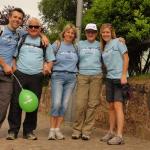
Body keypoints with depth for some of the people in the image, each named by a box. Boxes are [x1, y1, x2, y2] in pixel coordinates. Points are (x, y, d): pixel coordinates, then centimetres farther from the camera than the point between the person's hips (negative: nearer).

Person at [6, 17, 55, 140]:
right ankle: (13, 130, 3)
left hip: (36, 77, 0)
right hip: (20, 75, 0)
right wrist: (14, 67, -4)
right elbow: (13, 56, 13)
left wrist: (48, 67, -7)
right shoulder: (21, 39, 11)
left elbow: (50, 60, 13)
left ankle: (29, 131, 11)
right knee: (16, 102, -4)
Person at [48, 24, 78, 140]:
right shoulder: (57, 45, 6)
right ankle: (52, 130, -4)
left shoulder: (76, 47, 13)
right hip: (58, 76, -3)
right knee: (56, 103, -13)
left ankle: (58, 129, 8)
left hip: (71, 78, 3)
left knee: (65, 105, 0)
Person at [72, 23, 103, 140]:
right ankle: (77, 129, 4)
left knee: (92, 104, -3)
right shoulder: (80, 44, 15)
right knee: (80, 103, -7)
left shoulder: (100, 45, 13)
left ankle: (87, 131, 3)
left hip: (96, 76, 0)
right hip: (82, 76, 0)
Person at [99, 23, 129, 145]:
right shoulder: (104, 47, 15)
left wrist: (124, 75, -13)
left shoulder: (118, 42, -2)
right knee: (111, 106, 10)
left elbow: (126, 58, -7)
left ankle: (119, 136, -17)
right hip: (109, 78, 7)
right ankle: (111, 132, 19)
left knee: (118, 105, -14)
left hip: (119, 78, -7)